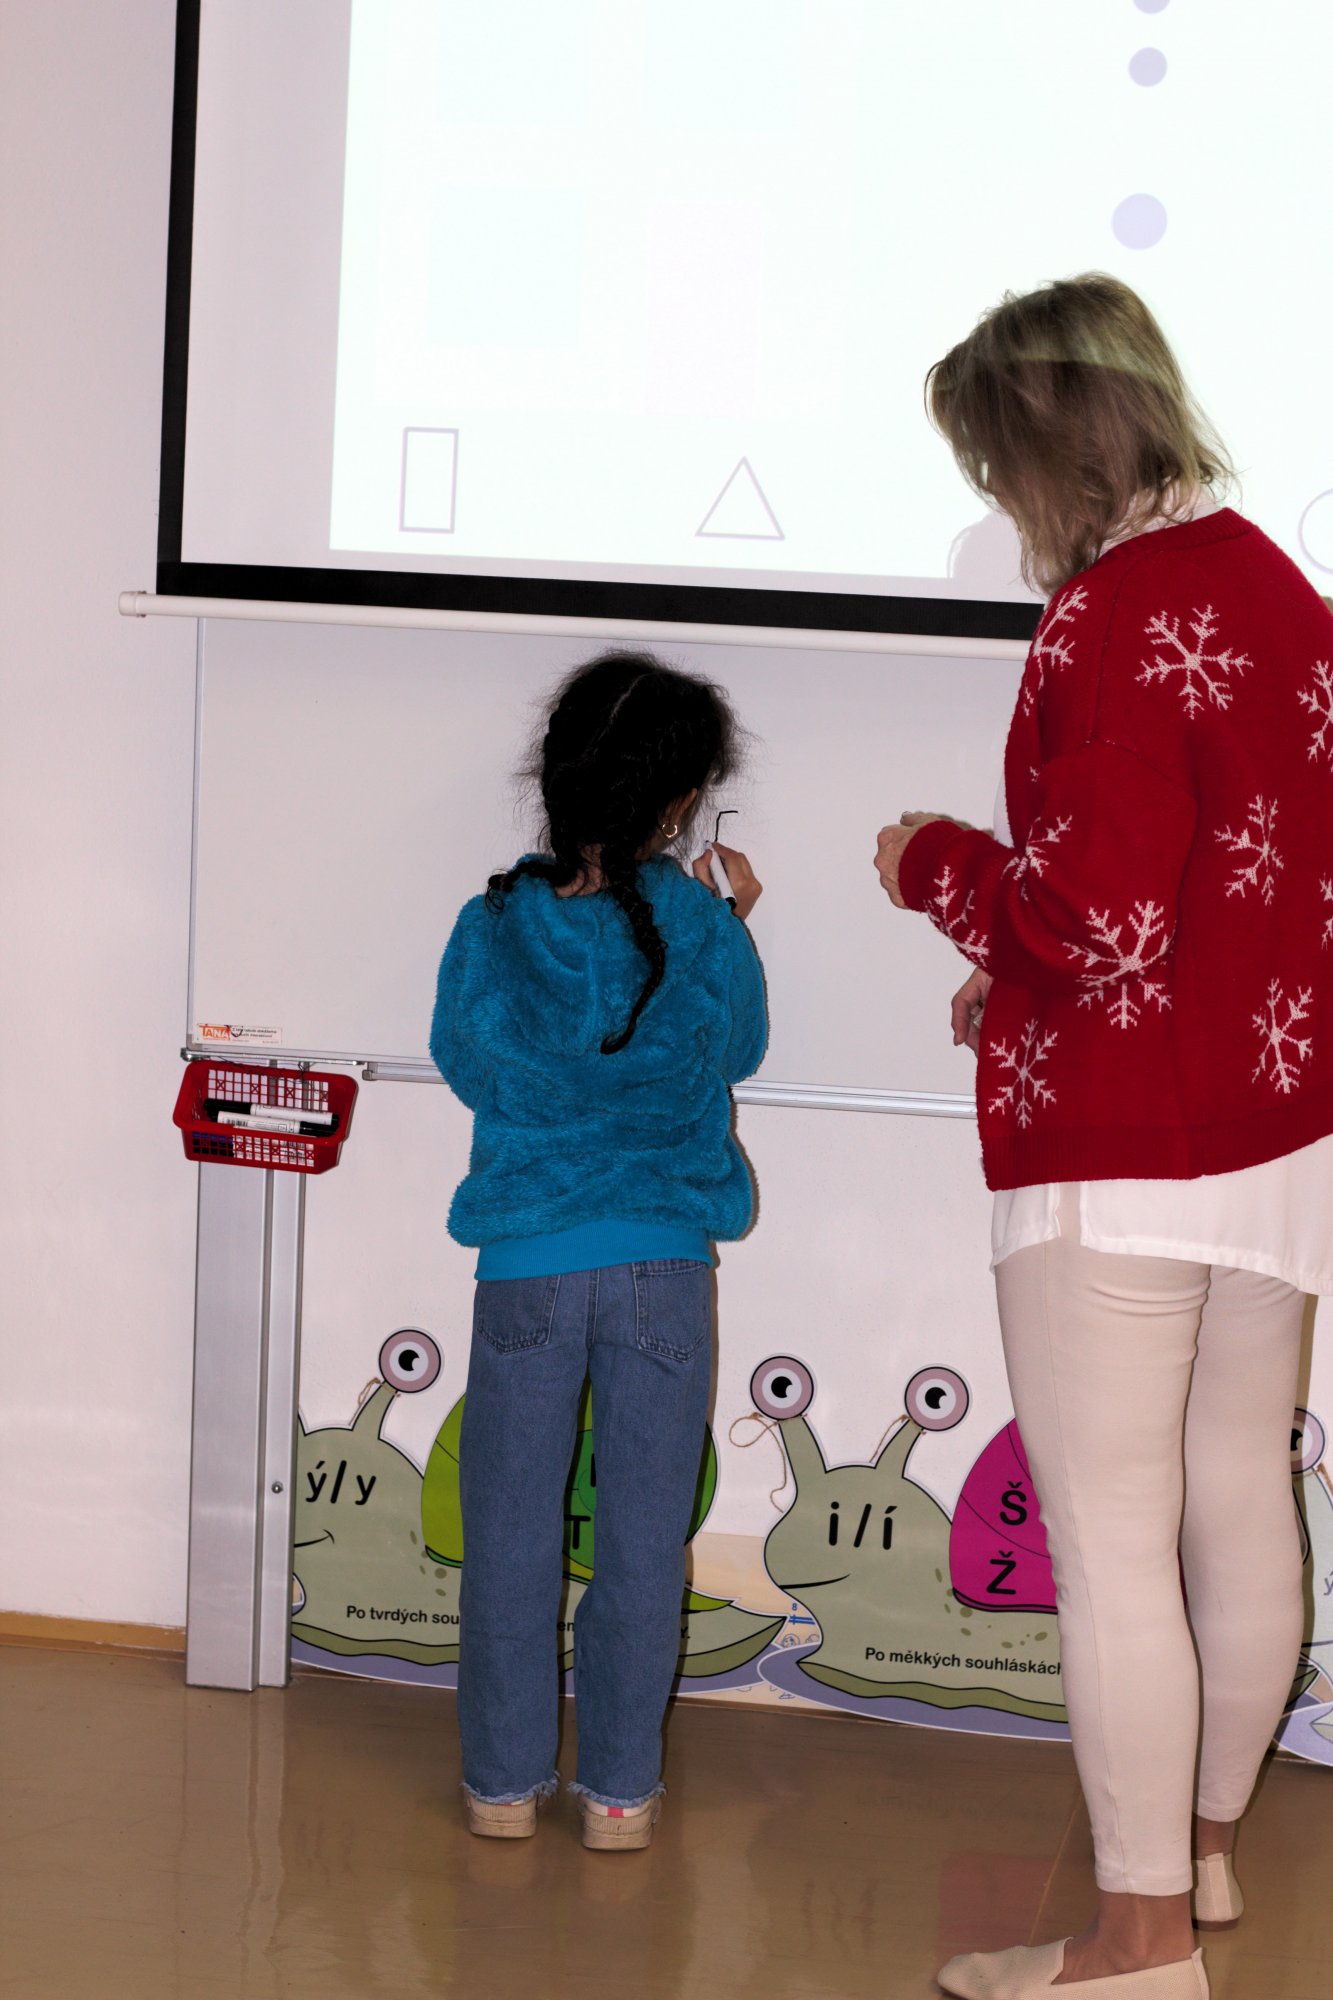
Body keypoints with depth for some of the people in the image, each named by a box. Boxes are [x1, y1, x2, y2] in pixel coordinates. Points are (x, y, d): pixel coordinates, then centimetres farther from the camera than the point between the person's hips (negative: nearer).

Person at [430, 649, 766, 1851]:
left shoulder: (494, 926, -6)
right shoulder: (696, 926, -8)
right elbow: (740, 1049, 9)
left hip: (527, 1267, 1)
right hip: (663, 1265, 0)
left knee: (511, 1525, 11)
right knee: (642, 1531, 8)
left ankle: (505, 1781, 17)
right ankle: (621, 1787, 14)